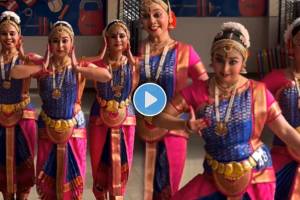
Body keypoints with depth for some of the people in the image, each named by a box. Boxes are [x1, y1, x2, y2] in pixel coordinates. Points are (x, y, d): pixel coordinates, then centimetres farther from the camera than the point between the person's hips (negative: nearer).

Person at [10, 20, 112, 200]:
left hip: (73, 129, -1)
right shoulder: (42, 67, -5)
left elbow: (107, 76, -27)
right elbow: (14, 73, -22)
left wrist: (77, 69, -23)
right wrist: (42, 67, -19)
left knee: (71, 176, 10)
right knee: (47, 178, 12)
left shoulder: (81, 66, -7)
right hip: (48, 129, 1)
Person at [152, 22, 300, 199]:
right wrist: (186, 125, -24)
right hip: (217, 175, 2)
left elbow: (286, 131, -7)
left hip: (255, 174, -1)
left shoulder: (258, 92, -11)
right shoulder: (198, 91, -9)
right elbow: (160, 117, -7)